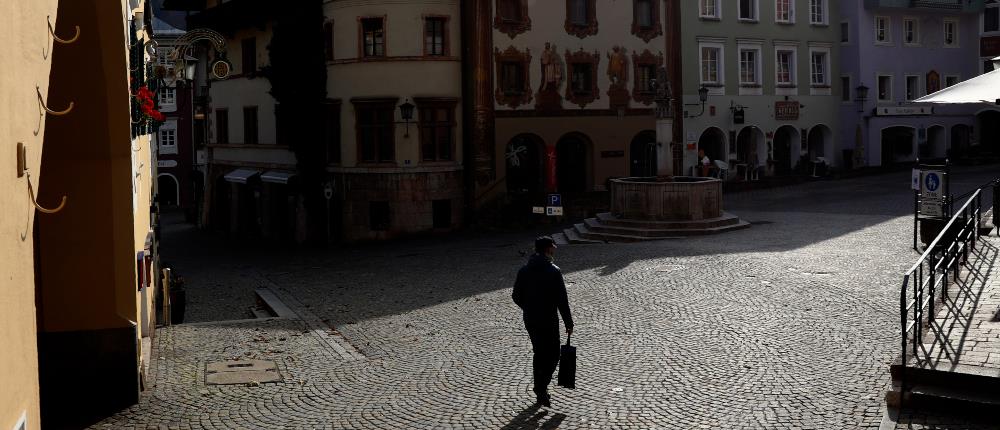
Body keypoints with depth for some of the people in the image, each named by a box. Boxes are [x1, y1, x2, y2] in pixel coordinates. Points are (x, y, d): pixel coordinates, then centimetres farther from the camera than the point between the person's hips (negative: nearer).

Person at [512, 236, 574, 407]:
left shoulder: (524, 270, 2)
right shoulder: (553, 271, -14)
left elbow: (516, 296, 7)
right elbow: (562, 300, -13)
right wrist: (569, 323, -5)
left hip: (530, 321, 5)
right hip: (549, 321, -5)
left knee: (539, 354, 18)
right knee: (552, 355, 7)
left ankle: (540, 392, 23)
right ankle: (541, 389, -6)